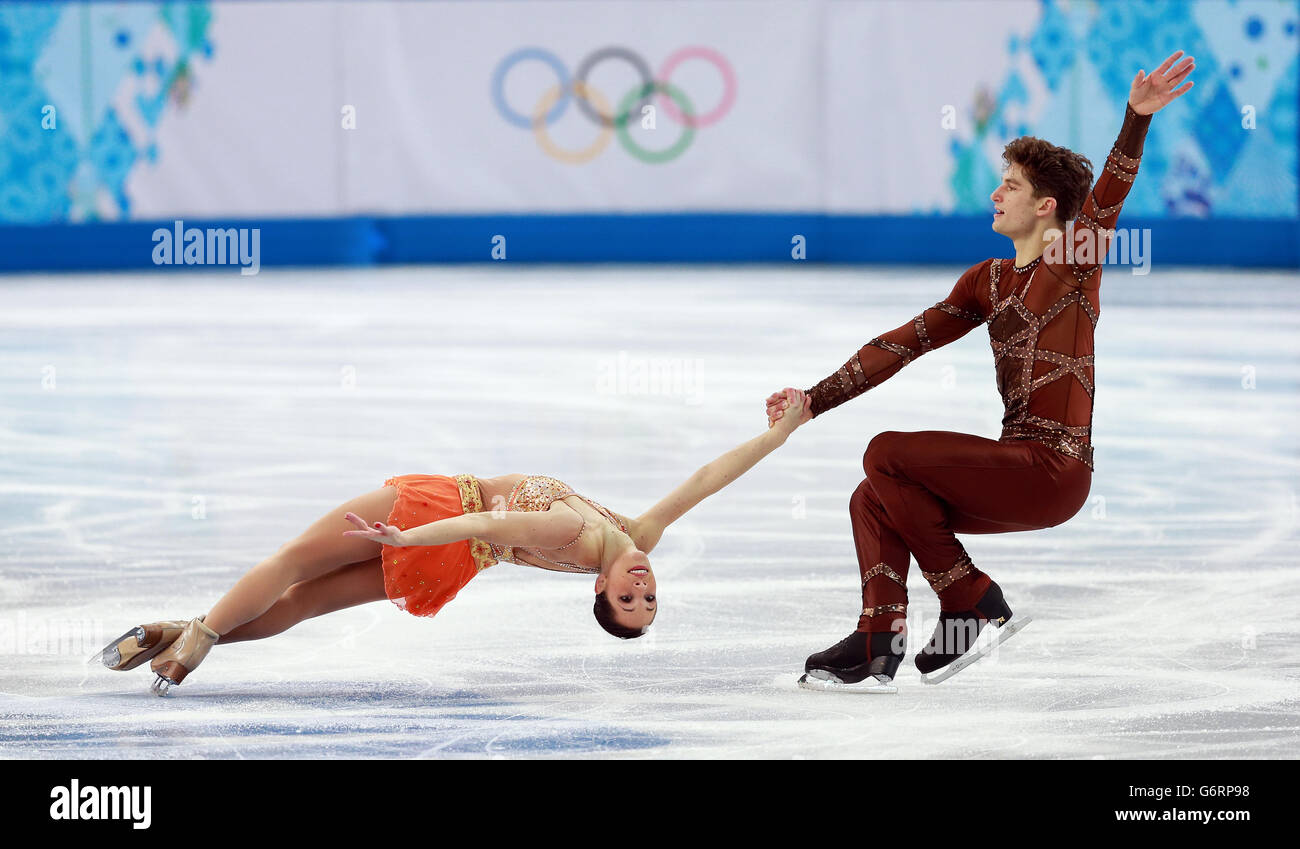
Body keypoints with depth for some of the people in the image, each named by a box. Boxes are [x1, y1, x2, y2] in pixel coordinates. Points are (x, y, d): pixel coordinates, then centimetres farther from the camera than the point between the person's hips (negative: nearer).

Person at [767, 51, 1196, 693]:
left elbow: (1108, 193, -22)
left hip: (1055, 470, -8)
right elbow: (905, 343, 15)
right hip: (1016, 473, 8)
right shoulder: (987, 283, 17)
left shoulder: (1074, 265, -4)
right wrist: (816, 401, 10)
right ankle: (877, 650, -1)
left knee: (886, 455, -13)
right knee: (873, 500, 6)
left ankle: (975, 606, -6)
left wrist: (1136, 118, -40)